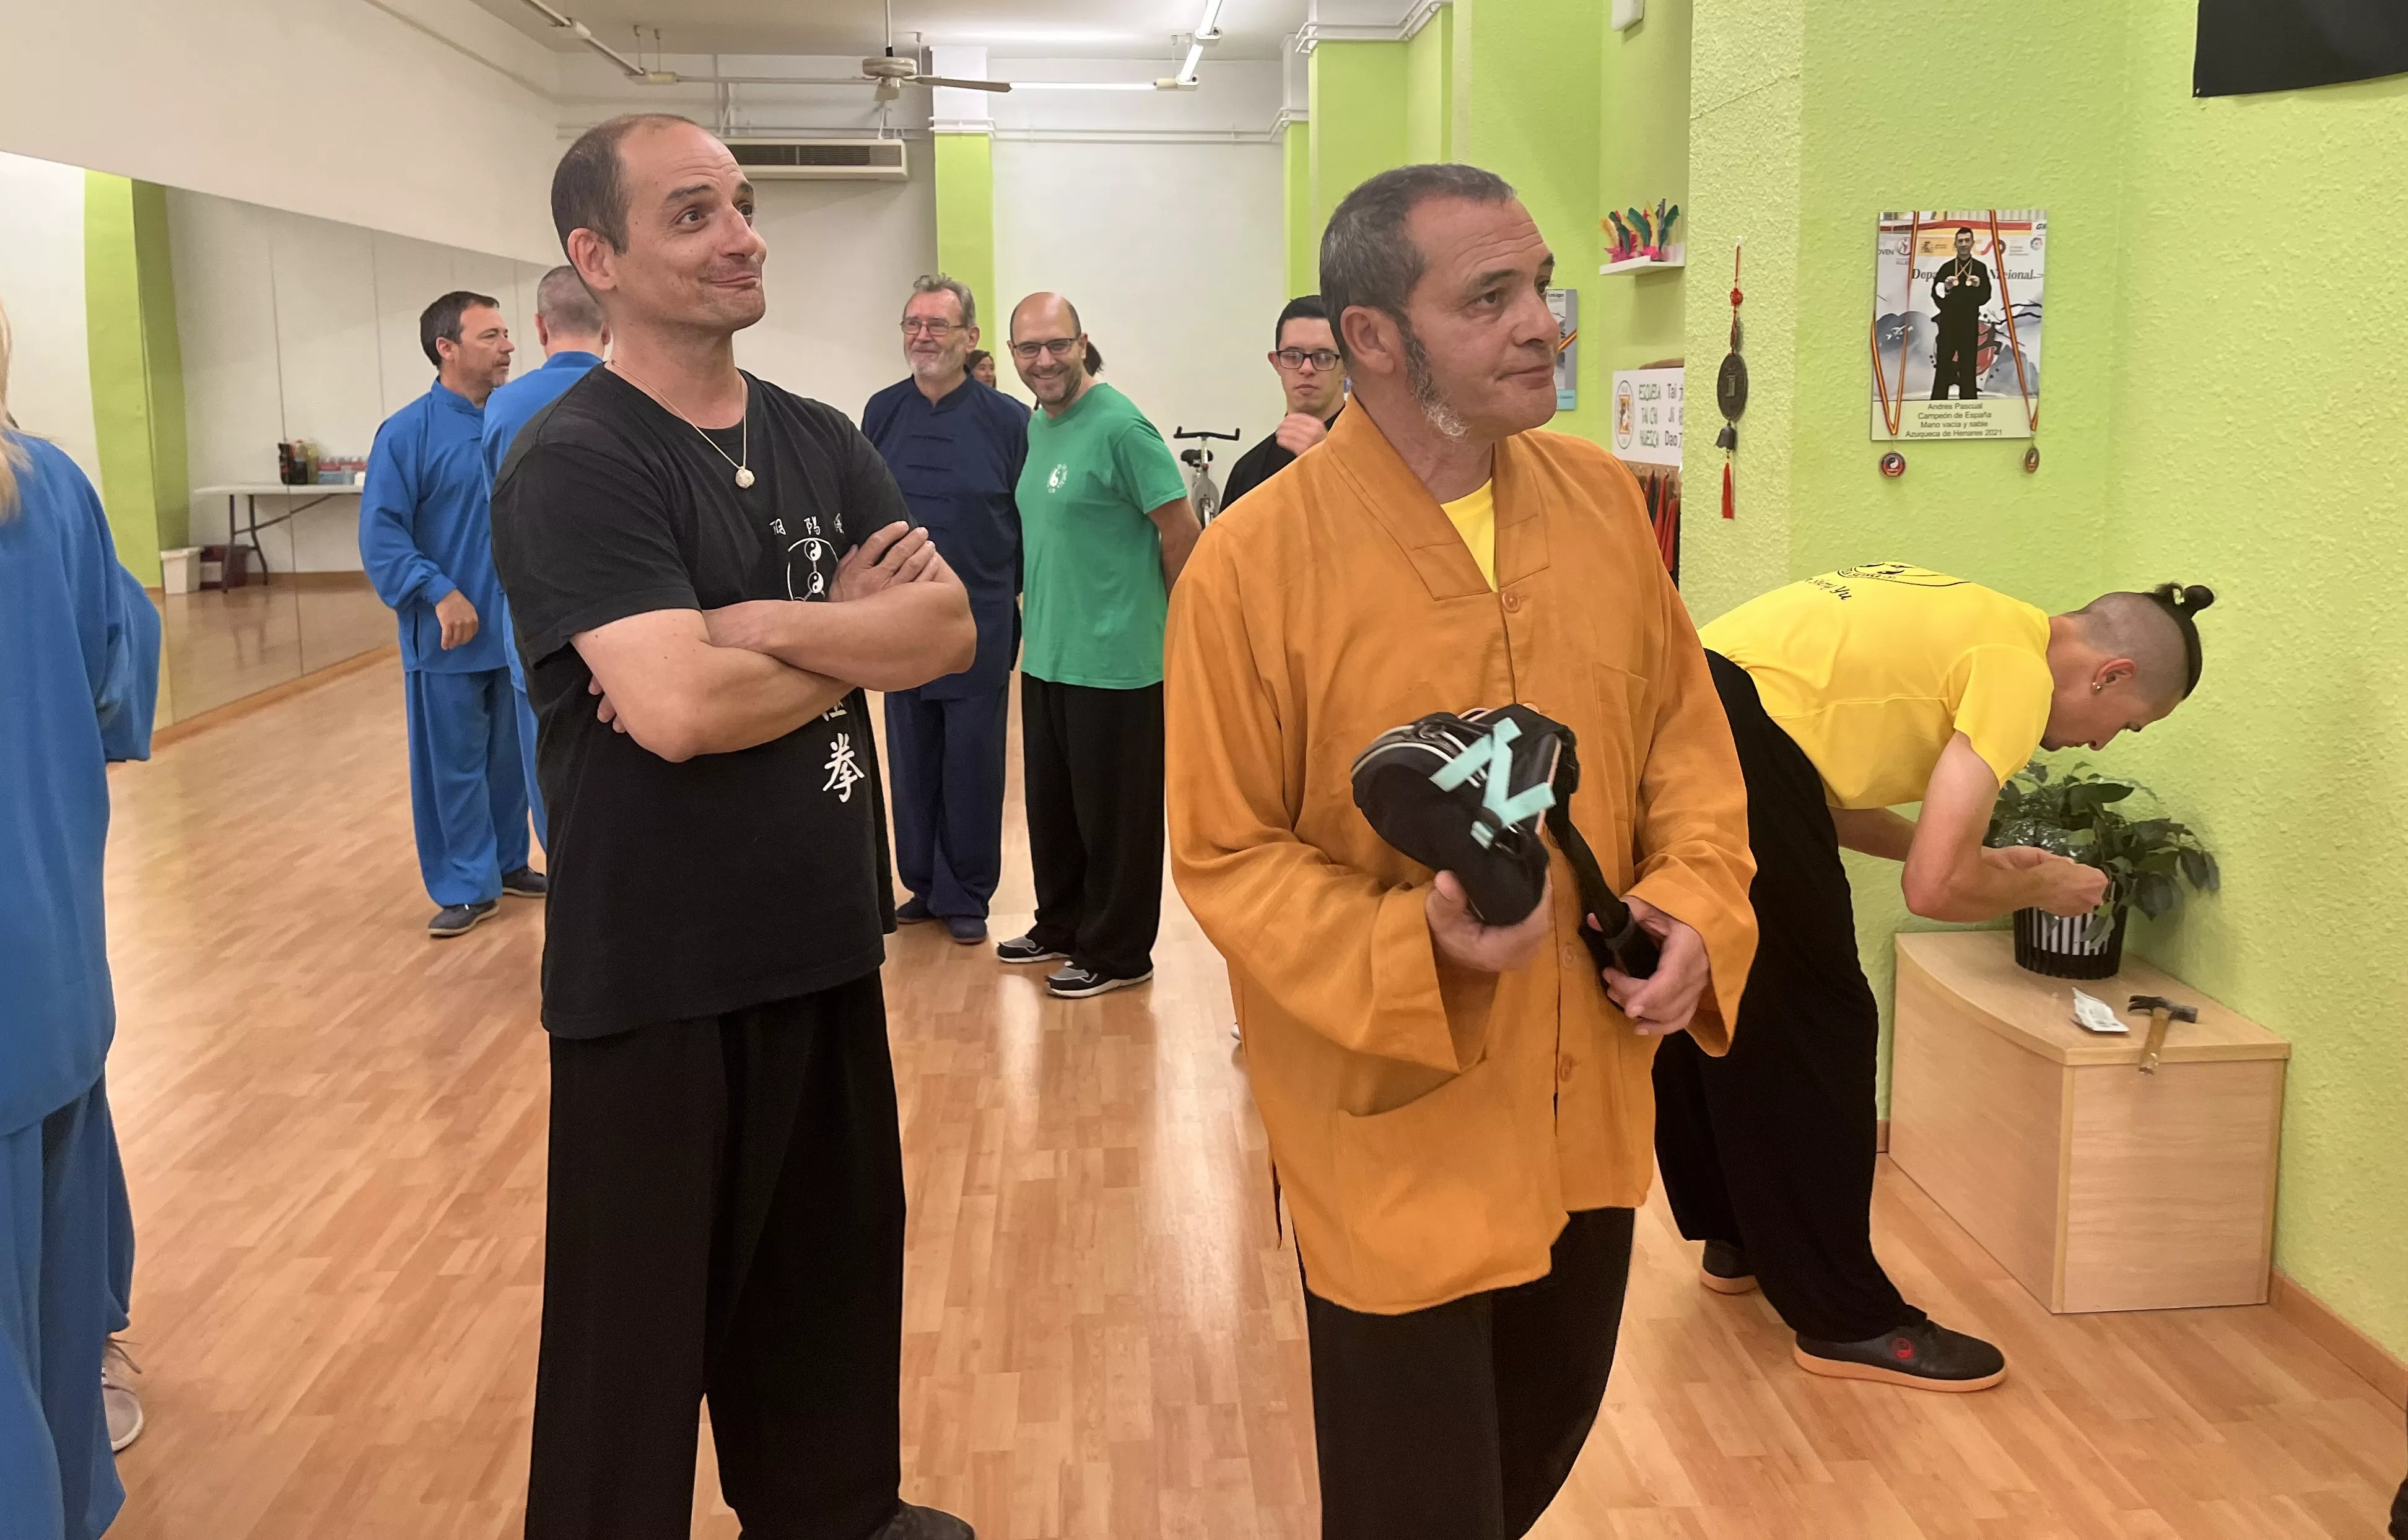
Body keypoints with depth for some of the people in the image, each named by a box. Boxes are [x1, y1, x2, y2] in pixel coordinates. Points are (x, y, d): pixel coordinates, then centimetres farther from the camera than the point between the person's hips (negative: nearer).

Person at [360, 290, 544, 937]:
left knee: (511, 756, 16)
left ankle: (509, 863, 32)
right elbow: (381, 536, -12)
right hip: (449, 637, -4)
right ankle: (468, 887, 16)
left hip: (518, 628, 4)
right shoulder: (408, 433, -10)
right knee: (454, 765, 5)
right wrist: (438, 593, -21)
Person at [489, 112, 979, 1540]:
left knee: (838, 1263, 22)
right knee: (644, 1314, 9)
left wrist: (750, 630, -20)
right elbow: (676, 709, -27)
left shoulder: (822, 442, 6)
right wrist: (857, 636, -12)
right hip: (660, 975, -7)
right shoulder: (573, 463, -15)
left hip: (827, 939, 7)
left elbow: (951, 628, -6)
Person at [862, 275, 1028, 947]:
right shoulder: (882, 413, 3)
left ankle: (966, 894, 17)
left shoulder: (1007, 420, -6)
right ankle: (921, 884, 25)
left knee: (973, 763, 5)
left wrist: (1021, 593, -2)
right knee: (911, 760, 11)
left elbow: (1032, 520, -2)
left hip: (980, 621, -3)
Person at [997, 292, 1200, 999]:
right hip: (1045, 656, 8)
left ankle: (1116, 953, 17)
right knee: (1051, 804, 19)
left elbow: (1180, 529, -13)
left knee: (1114, 814, 4)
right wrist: (1044, 608, 17)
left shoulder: (1120, 426, -16)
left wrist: (1167, 616, -2)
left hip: (1114, 662, -8)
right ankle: (1062, 926, 35)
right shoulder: (1037, 425, 10)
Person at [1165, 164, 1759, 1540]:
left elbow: (1686, 731, 9)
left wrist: (1696, 902, -9)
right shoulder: (1253, 562, -17)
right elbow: (1227, 856, -12)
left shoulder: (1602, 499, 0)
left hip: (1588, 1106, 6)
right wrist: (1414, 944, -27)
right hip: (1396, 1122, -5)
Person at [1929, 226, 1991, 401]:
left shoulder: (1981, 268, 6)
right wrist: (1946, 288, -17)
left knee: (1969, 364, 1)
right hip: (1948, 322, 0)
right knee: (1943, 364, -2)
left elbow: (1986, 296, 3)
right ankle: (1937, 403, 0)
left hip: (1970, 323, 0)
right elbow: (1935, 292, 3)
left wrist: (1978, 287, -16)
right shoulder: (1947, 267, 8)